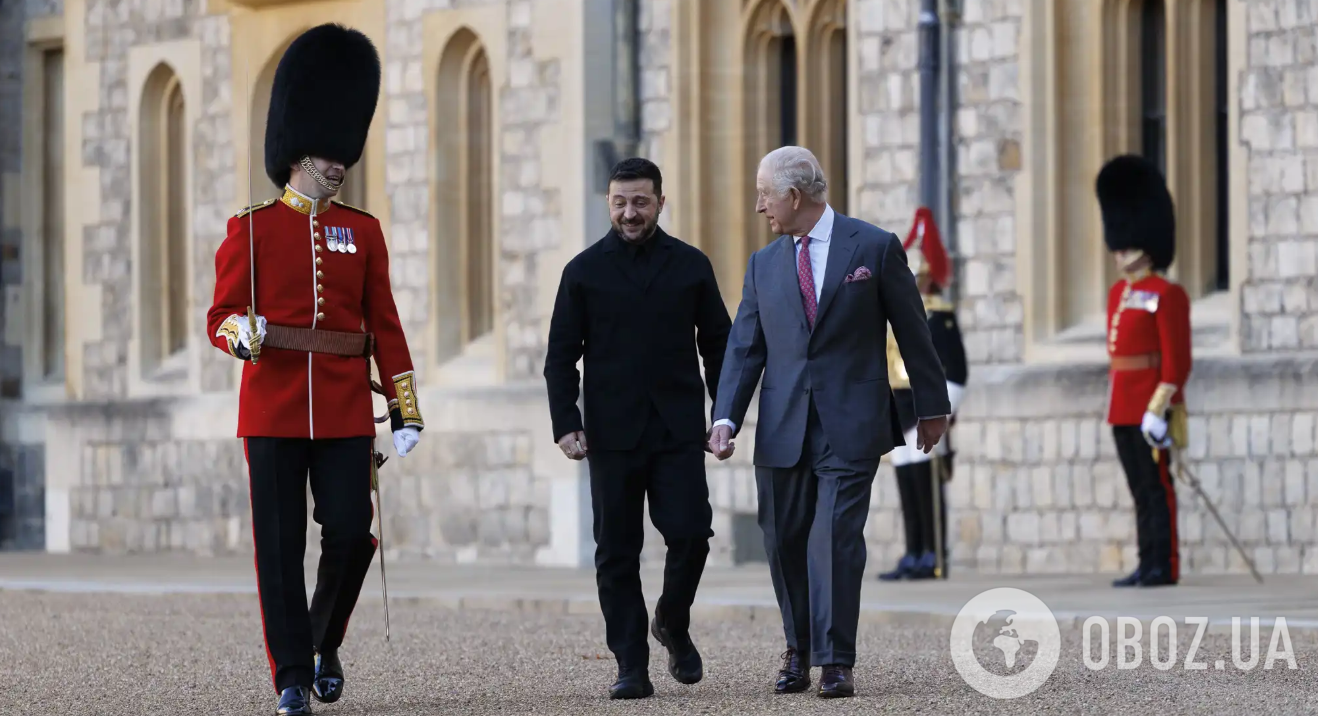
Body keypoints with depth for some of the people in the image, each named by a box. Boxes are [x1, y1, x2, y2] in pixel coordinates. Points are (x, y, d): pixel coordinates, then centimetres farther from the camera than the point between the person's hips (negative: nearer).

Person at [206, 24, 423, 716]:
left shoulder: (362, 231, 10)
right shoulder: (252, 229, 3)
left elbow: (384, 326, 10)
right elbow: (220, 314, 2)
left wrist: (407, 412, 4)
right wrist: (240, 334, -23)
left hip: (345, 412, 2)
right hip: (273, 409, -2)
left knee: (351, 534, -5)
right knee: (280, 547, -2)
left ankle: (325, 642, 20)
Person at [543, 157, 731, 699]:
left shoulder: (691, 266, 8)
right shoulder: (584, 271, 5)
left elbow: (717, 345, 12)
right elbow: (561, 355, 5)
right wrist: (565, 424, -5)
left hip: (679, 429, 0)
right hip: (613, 431, 0)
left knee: (690, 533, -11)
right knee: (617, 552, 0)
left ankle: (673, 623, 17)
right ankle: (631, 666, 5)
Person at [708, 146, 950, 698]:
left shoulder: (875, 248, 0)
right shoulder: (764, 265, 12)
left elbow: (913, 331, 6)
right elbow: (744, 346, 9)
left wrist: (932, 405, 10)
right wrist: (726, 418, -3)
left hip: (850, 425, -4)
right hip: (782, 429, 4)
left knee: (837, 539, -11)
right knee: (785, 543, 6)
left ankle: (835, 662, -9)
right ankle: (798, 651, 22)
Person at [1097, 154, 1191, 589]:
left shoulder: (1166, 295, -10)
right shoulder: (1118, 293, 15)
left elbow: (1177, 359, -14)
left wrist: (1159, 407, -19)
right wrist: (1117, 401, 17)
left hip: (1151, 404, -8)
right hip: (1123, 406, 8)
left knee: (1157, 487, -6)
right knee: (1141, 489, 9)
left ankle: (1165, 567, -4)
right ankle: (1148, 565, 12)